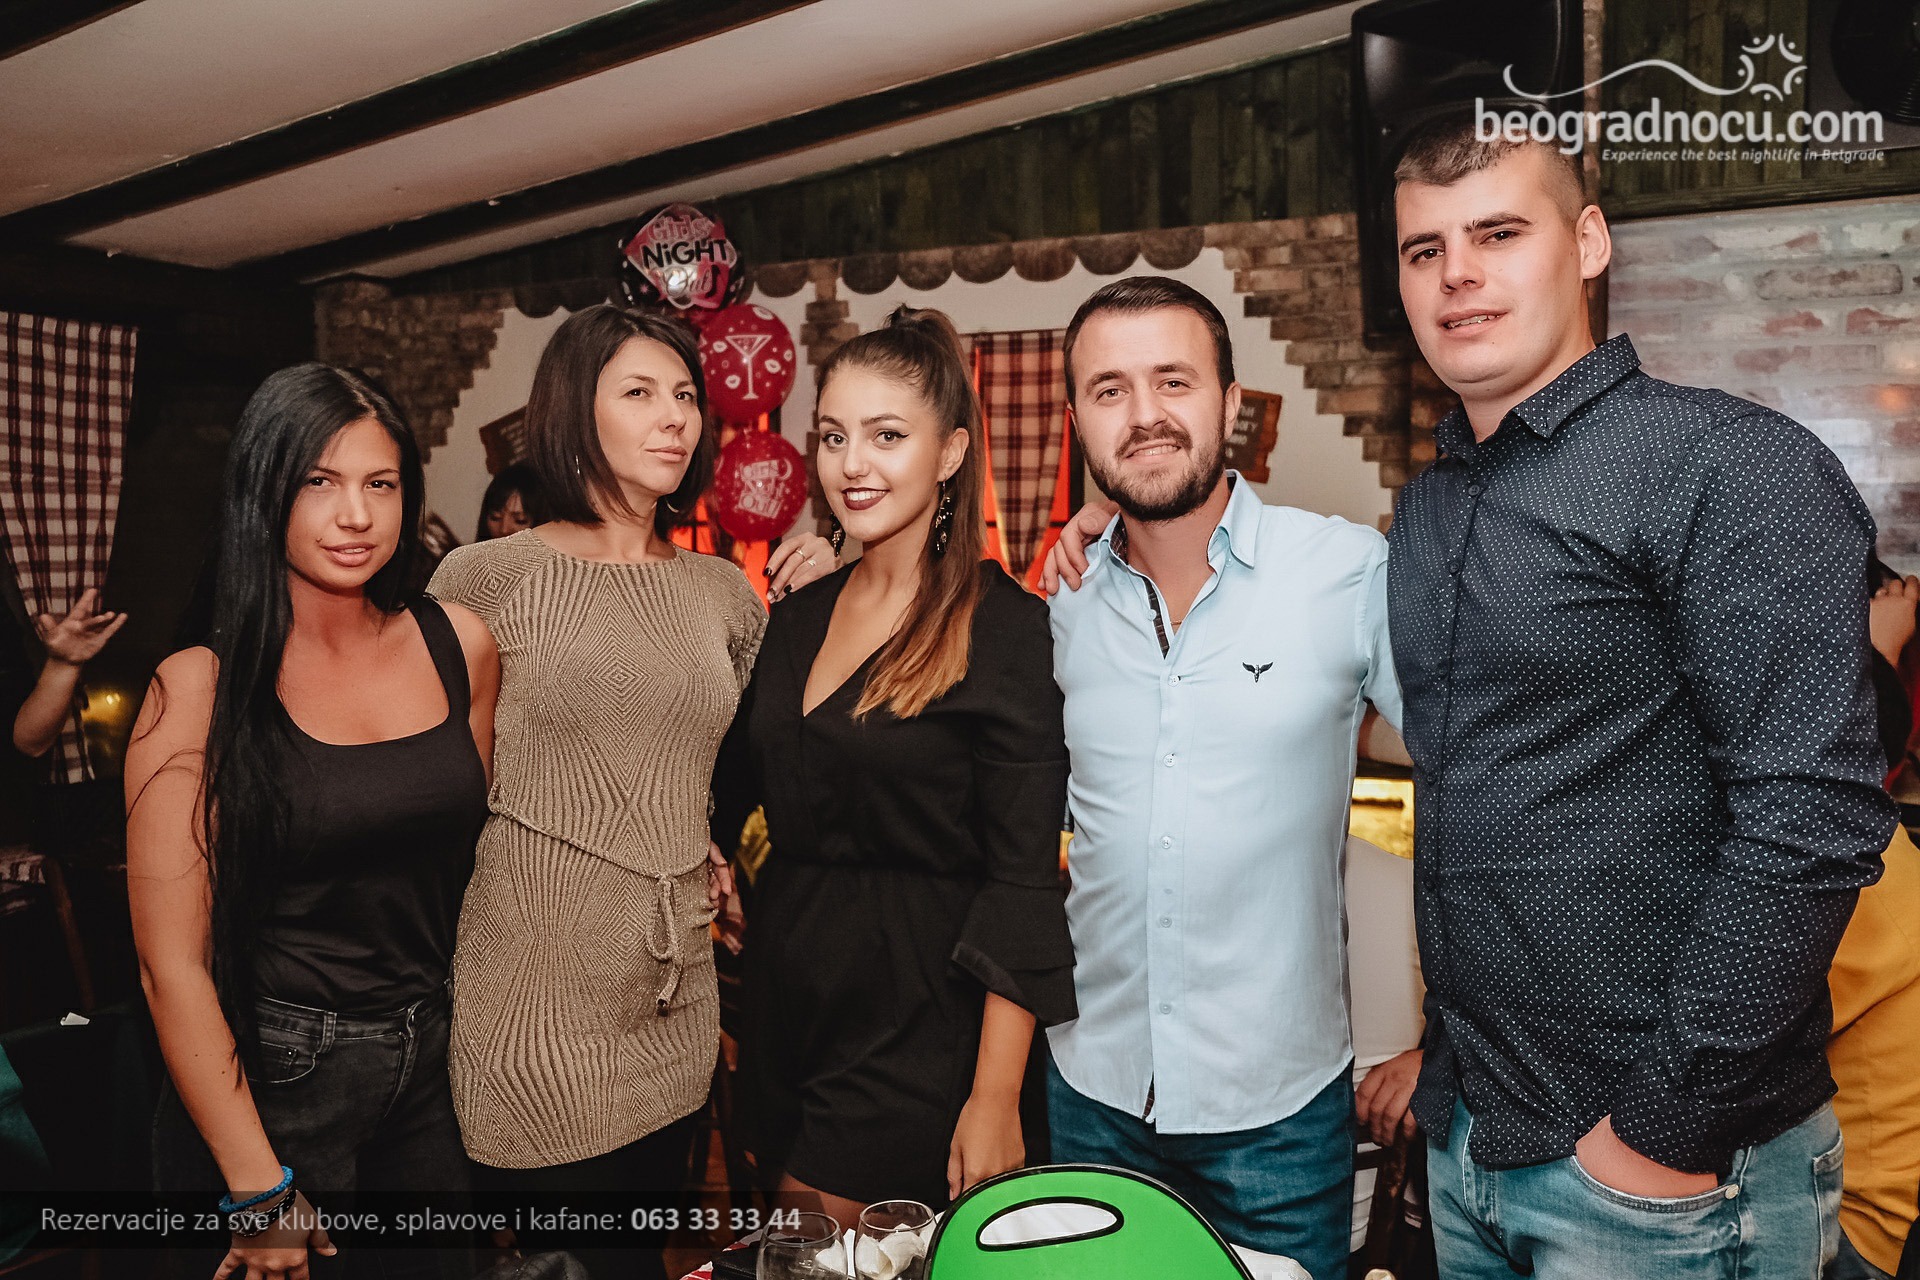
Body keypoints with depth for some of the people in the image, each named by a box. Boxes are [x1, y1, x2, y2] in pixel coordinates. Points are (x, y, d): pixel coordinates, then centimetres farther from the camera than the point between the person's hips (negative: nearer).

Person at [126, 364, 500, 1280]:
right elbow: (172, 964, -13)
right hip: (273, 1077, -4)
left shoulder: (459, 645, -3)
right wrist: (258, 1191, -11)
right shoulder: (201, 687, -15)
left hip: (434, 1060, 4)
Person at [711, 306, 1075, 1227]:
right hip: (788, 1003, 6)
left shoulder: (1004, 628, -14)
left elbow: (1024, 881, -16)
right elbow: (739, 788, 15)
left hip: (918, 1021, -6)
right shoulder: (800, 615, 6)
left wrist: (996, 1098, -17)